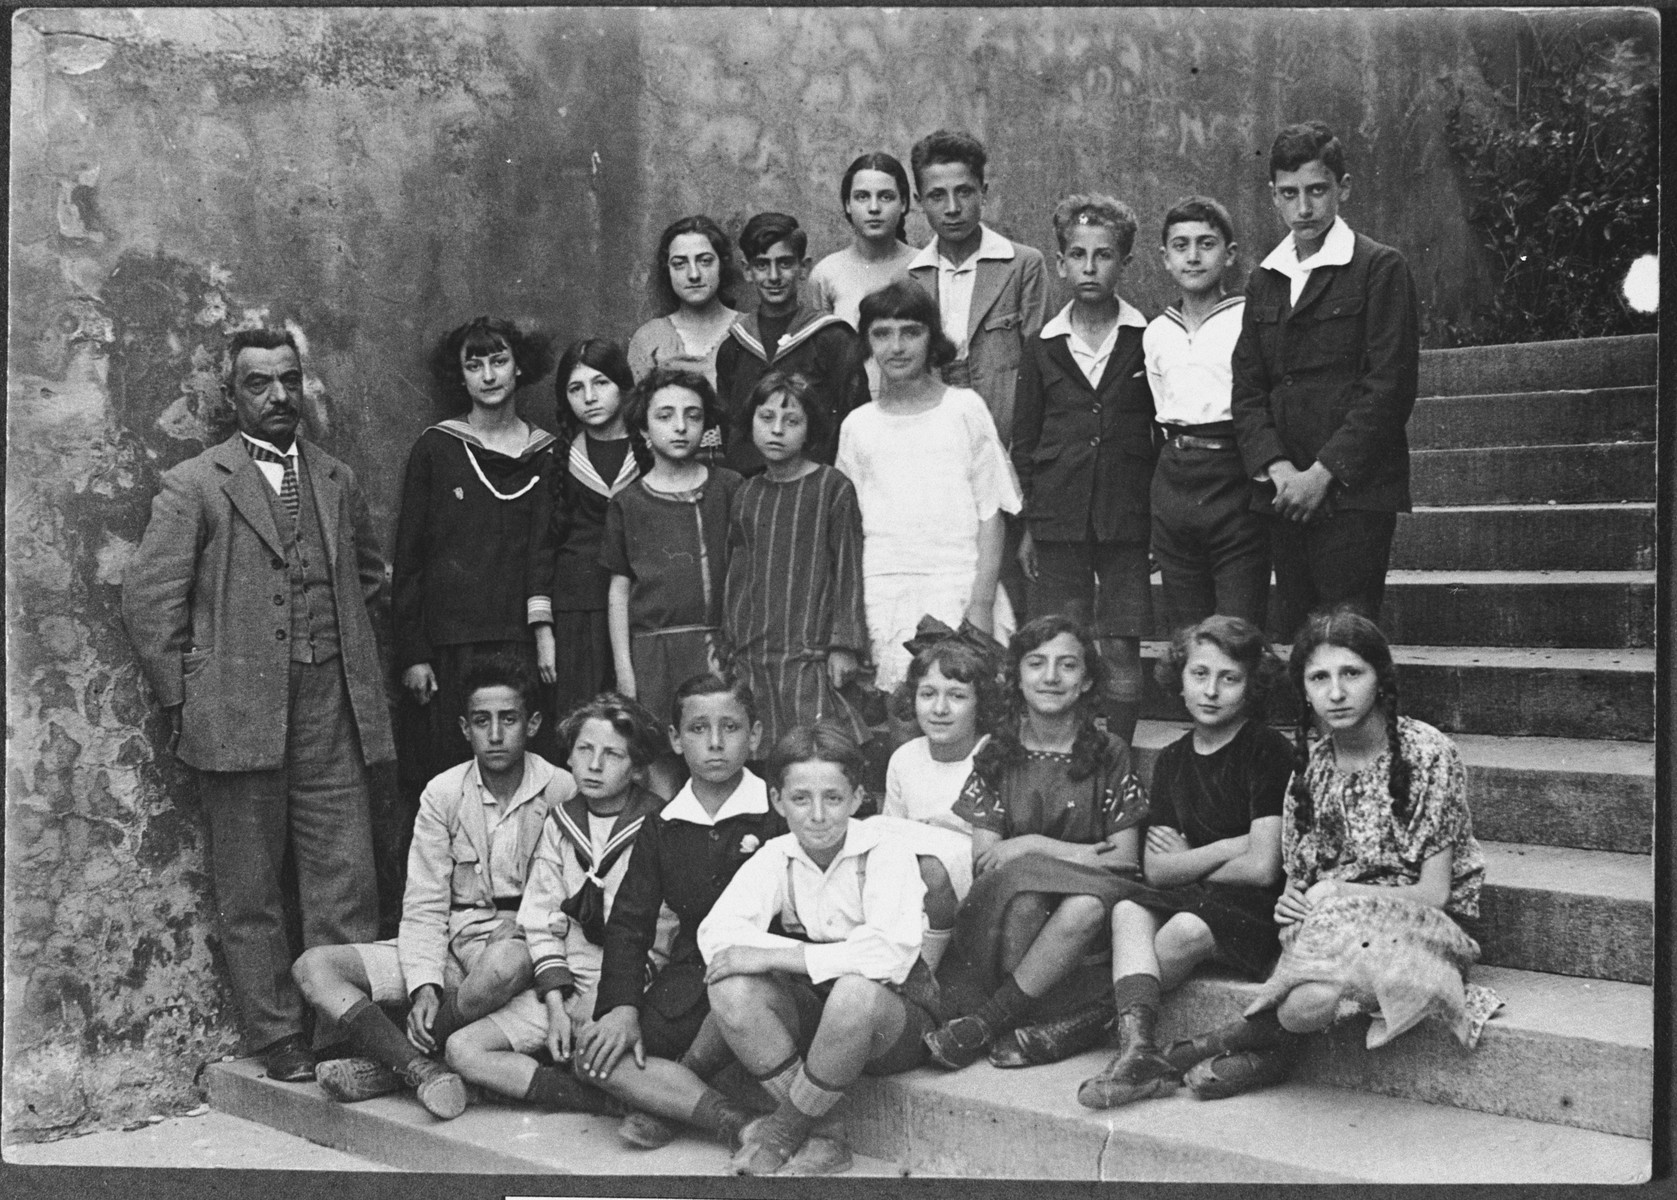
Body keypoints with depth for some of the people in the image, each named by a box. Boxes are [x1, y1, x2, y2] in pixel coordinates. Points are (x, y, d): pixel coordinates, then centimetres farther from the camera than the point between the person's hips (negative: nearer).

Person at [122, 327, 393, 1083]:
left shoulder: (338, 481, 14)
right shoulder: (193, 486, 0)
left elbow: (371, 580, 25)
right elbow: (149, 599, -4)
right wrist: (184, 700, -6)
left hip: (332, 715, 3)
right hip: (239, 719, -3)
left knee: (346, 884, 2)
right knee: (250, 896, 5)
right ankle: (277, 1041, 17)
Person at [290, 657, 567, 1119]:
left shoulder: (561, 791, -6)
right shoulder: (443, 794, 1)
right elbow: (424, 906, -2)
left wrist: (526, 926, -22)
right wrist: (425, 985, -17)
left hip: (523, 944, -4)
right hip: (452, 944, 4)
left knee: (508, 963, -41)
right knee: (313, 967, -13)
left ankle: (386, 1063, -17)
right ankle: (425, 1072, -32)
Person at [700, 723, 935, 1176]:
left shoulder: (886, 854, -14)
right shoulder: (776, 857, -2)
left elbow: (893, 952, -31)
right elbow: (715, 934, -17)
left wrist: (775, 955, -31)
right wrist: (820, 956, -30)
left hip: (894, 1020, -4)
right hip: (810, 1014, 4)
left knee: (855, 991, -38)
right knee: (730, 989, -25)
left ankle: (783, 1131, -15)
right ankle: (819, 1142, -18)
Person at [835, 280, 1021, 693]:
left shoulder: (965, 408, 6)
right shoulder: (857, 425, 12)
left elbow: (990, 516, 3)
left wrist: (981, 604, -7)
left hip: (958, 591, -1)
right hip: (882, 594, 1)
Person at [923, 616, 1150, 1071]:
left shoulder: (1108, 754, 4)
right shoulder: (996, 755, 7)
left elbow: (1125, 858, -3)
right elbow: (983, 857, 0)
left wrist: (1030, 847, -13)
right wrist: (1068, 853, -14)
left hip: (1083, 897, 0)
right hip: (1003, 907, 1)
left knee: (1087, 907, -36)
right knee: (1023, 899, -35)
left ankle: (983, 1023, -25)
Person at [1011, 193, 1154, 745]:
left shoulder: (1147, 342, 1)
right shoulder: (1044, 348, 7)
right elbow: (1023, 442, 11)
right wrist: (1025, 526, 8)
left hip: (1127, 518, -1)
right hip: (1058, 520, 2)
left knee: (1122, 650, 1)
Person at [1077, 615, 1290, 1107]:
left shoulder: (1268, 751, -8)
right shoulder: (1172, 760, 11)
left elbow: (1262, 868, -13)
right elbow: (1156, 869, 4)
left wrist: (1186, 859, 1)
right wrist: (1229, 848, -10)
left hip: (1259, 909, -5)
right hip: (1193, 900, 6)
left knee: (1188, 930, -31)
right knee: (1128, 912, -23)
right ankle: (1138, 1052, -35)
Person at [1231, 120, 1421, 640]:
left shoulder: (1380, 268, -1)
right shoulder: (1264, 280, 16)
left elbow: (1390, 386, -9)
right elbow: (1247, 389, 10)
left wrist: (1323, 472, -14)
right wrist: (1275, 467, -6)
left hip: (1354, 490, -5)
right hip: (1285, 495, 5)